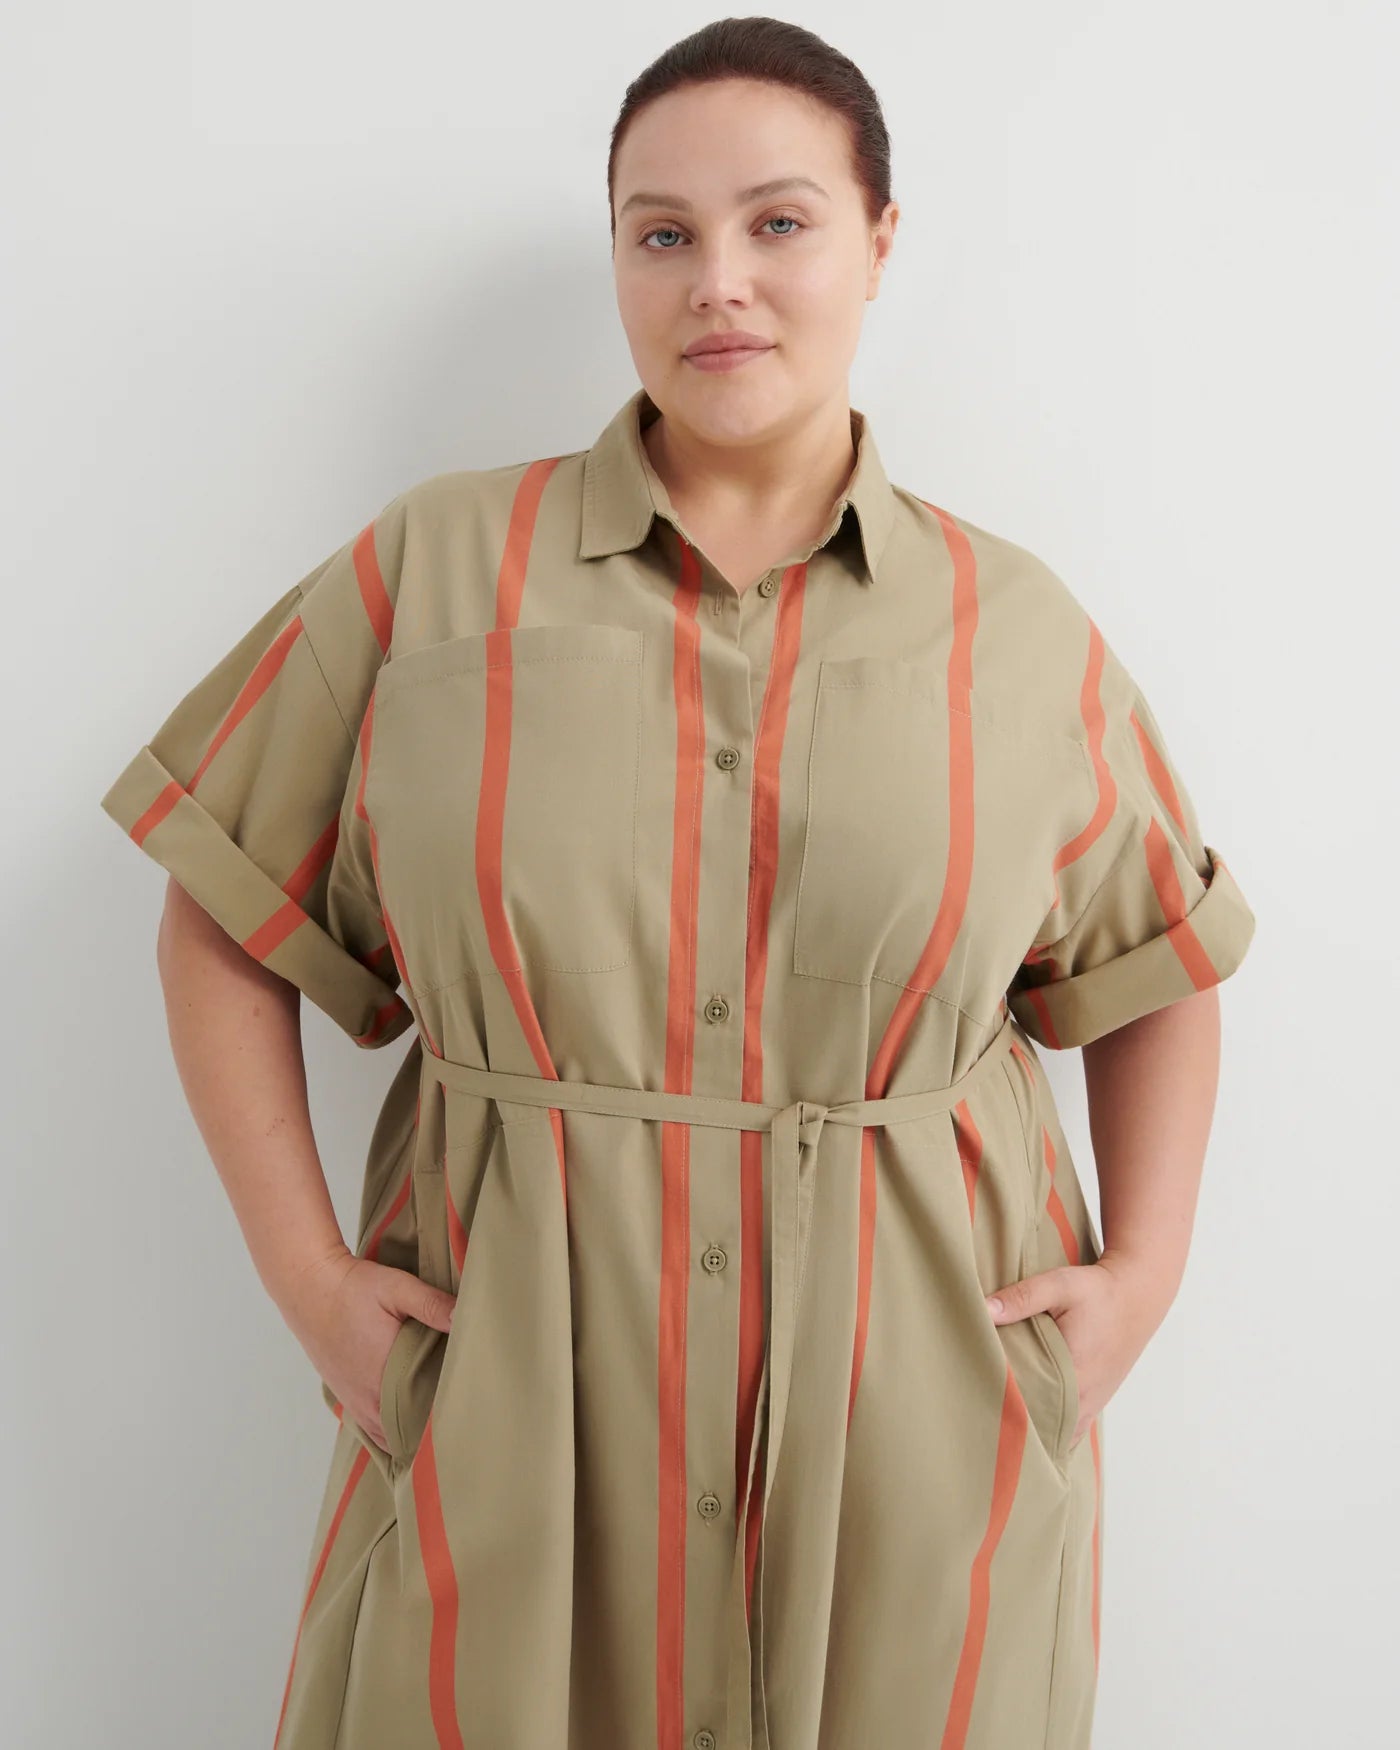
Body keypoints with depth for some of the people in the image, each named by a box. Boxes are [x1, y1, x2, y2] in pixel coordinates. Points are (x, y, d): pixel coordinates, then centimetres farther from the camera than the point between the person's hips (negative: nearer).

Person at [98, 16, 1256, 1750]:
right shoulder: (430, 569, -1)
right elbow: (221, 921, 3)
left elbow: (1157, 969, 13)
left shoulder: (1021, 632, 2)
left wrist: (1146, 1273, 2)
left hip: (919, 1415, 1)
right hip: (507, 1403, 0)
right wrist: (303, 1269, -3)